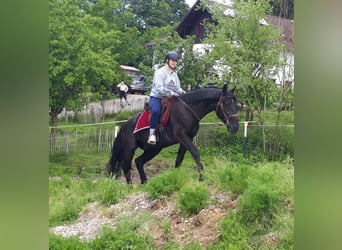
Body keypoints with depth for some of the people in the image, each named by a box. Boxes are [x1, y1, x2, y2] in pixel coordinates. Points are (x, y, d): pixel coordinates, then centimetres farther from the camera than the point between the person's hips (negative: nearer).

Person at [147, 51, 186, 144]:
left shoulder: (174, 74, 14)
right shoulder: (160, 72, -9)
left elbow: (177, 88, 14)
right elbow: (159, 88, -21)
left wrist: (182, 92, -10)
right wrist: (171, 93, -30)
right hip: (156, 97, -8)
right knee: (156, 110, -37)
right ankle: (152, 133, -27)